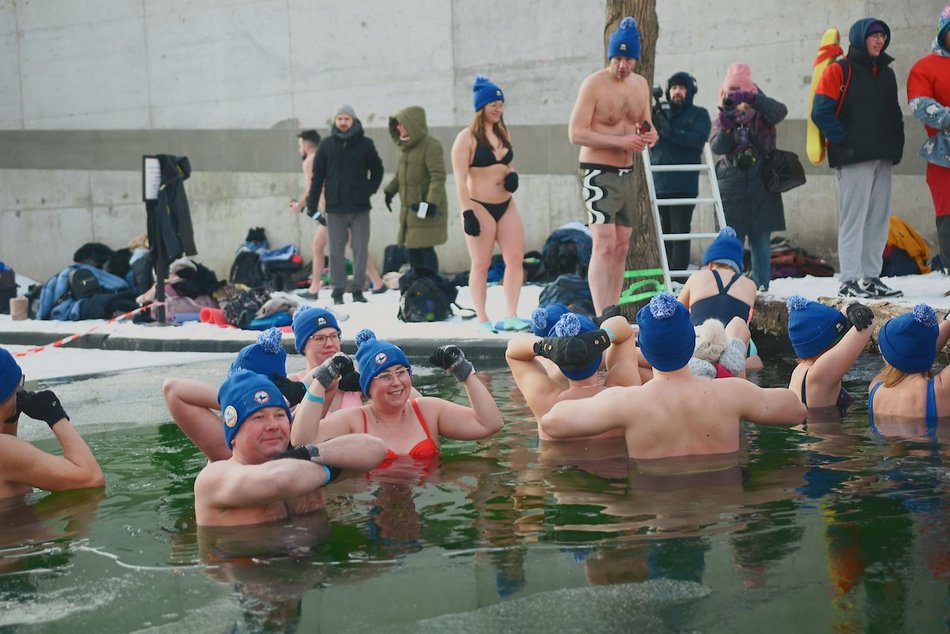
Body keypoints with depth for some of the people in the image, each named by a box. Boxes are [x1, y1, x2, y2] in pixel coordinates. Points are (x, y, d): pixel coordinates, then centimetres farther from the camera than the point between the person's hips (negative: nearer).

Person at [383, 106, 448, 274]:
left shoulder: (430, 145, -15)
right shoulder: (407, 145, 13)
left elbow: (438, 176, -21)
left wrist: (432, 202, -27)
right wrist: (389, 191, 22)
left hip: (426, 209, -9)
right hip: (410, 208, 9)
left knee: (425, 248, -8)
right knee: (412, 249, 11)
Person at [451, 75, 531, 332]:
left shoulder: (503, 134, 13)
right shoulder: (467, 138, -7)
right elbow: (460, 179, -11)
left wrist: (512, 176, 4)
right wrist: (467, 212, -18)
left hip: (506, 205, 7)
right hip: (480, 206, -7)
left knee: (516, 259, -2)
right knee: (481, 264, 0)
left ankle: (510, 316, 3)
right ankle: (482, 320, 5)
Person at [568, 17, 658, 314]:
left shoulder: (640, 84, 10)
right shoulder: (593, 84, -11)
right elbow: (576, 133, -17)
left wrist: (651, 135, -2)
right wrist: (621, 141, -24)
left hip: (627, 174, 7)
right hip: (599, 174, -7)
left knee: (621, 246, 9)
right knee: (604, 245, -16)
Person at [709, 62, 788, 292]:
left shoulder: (762, 113, 5)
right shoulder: (723, 118, 9)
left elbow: (780, 111, -18)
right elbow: (717, 147, -5)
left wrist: (751, 99, -26)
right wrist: (726, 122, -19)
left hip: (761, 181, -1)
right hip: (732, 184, 1)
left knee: (761, 238, 1)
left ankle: (761, 287, 7)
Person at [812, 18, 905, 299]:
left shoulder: (886, 73, 18)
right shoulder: (839, 71, -3)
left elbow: (894, 114, 24)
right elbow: (821, 113, -10)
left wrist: (897, 144, 9)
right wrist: (845, 140, -13)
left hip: (882, 159, 7)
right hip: (853, 159, -7)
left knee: (879, 220, 7)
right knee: (853, 219, -8)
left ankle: (871, 277, 13)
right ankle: (850, 280, -6)